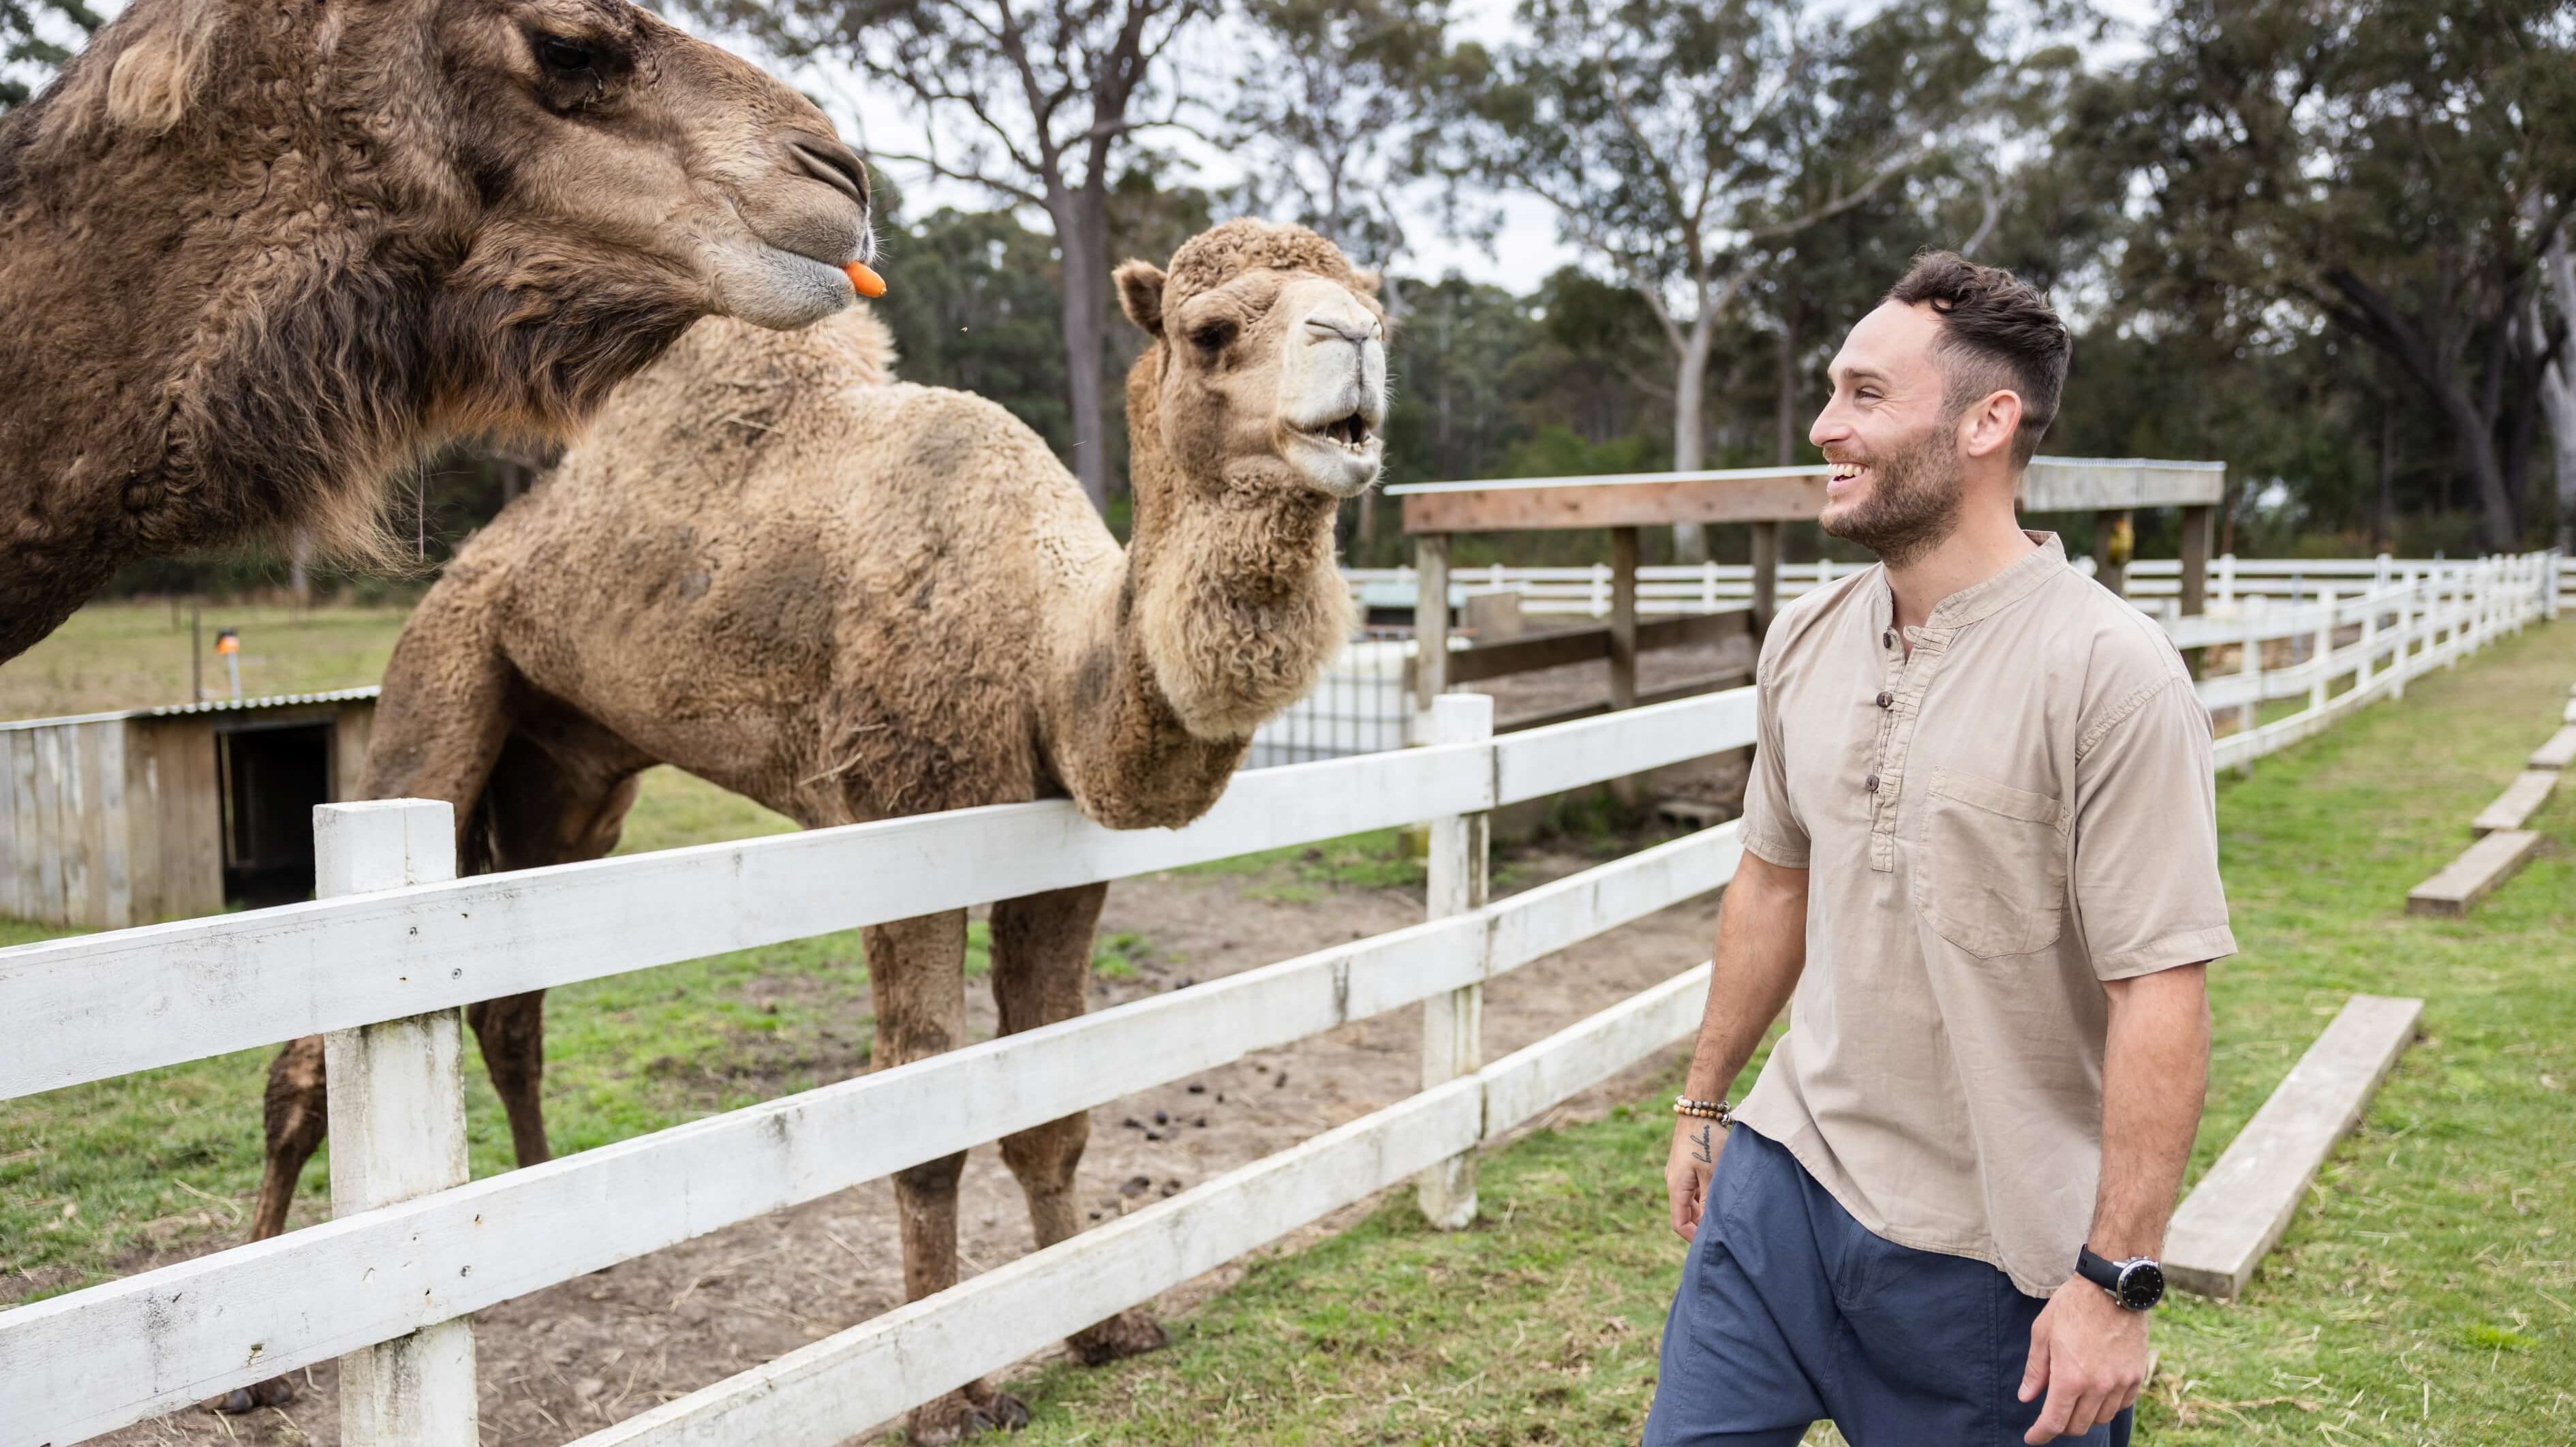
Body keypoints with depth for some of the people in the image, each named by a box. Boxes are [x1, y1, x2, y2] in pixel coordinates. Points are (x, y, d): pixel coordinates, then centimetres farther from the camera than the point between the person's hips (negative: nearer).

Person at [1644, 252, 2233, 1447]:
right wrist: (1704, 1100, 19)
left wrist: (2116, 1281, -19)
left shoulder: (2110, 672, -18)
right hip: (1785, 1172, 6)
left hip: (1992, 1259, -5)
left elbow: (2161, 998, -19)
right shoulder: (1806, 640, 3)